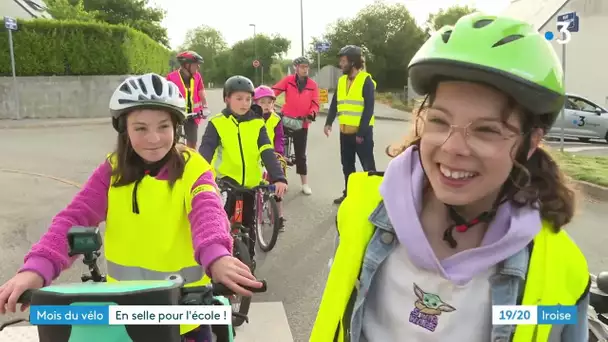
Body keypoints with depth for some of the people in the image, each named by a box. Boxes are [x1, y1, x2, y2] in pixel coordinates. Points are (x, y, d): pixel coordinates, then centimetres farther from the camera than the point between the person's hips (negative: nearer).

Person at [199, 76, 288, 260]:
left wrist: (278, 178, -27)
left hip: (250, 181, 2)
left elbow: (267, 152, -12)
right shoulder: (217, 123, -7)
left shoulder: (257, 123, -4)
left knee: (248, 222, 14)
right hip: (226, 179, -2)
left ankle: (248, 257, 33)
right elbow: (206, 149, -18)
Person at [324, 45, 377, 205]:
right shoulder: (342, 80, 10)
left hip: (362, 132, -6)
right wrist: (328, 123, -3)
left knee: (368, 166, 1)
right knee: (347, 166, 15)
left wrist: (361, 132, -16)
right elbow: (334, 104, 11)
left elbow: (369, 109, -13)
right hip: (345, 132, 7)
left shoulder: (366, 80, -10)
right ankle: (348, 193, 28)